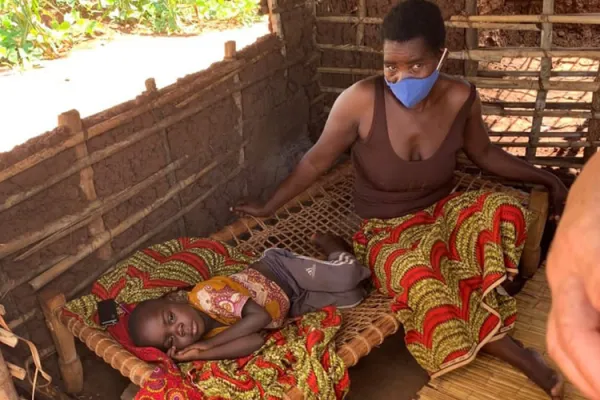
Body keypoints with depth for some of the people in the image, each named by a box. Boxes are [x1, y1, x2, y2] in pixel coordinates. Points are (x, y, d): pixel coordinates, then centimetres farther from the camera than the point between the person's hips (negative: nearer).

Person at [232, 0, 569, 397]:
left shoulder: (460, 97, -11)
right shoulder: (361, 100, -22)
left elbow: (483, 152, 9)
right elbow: (317, 160, -8)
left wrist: (545, 177, 3)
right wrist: (268, 206, 0)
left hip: (442, 213, 3)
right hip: (388, 232, -3)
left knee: (505, 211, -30)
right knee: (418, 276, -37)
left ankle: (477, 330, -16)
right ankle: (503, 346, -14)